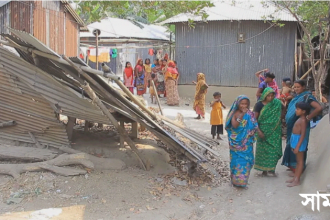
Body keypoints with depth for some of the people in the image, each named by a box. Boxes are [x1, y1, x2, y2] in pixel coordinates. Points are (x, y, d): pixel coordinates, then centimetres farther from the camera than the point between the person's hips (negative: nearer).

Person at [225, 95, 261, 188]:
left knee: (245, 159, 5)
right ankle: (236, 179, 13)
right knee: (237, 159, 3)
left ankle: (242, 179, 16)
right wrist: (241, 115, -27)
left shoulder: (249, 114, 1)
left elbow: (254, 126, 4)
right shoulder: (234, 113, -7)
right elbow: (234, 126, -20)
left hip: (246, 142, 3)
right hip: (237, 141, -3)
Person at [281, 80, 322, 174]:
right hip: (292, 125, 8)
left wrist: (308, 117, -19)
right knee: (291, 145, 14)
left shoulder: (307, 97, -14)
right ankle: (292, 166, 26)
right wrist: (287, 118, 7)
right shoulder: (297, 97, 11)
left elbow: (319, 108, -25)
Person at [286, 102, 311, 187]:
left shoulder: (303, 120, -18)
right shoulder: (299, 119, 11)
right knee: (298, 160, 16)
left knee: (300, 161, 0)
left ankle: (297, 180, 5)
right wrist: (293, 145, 19)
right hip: (295, 140, 10)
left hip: (299, 141, -10)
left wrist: (297, 146, -23)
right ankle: (295, 178, 25)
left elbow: (303, 134, -22)